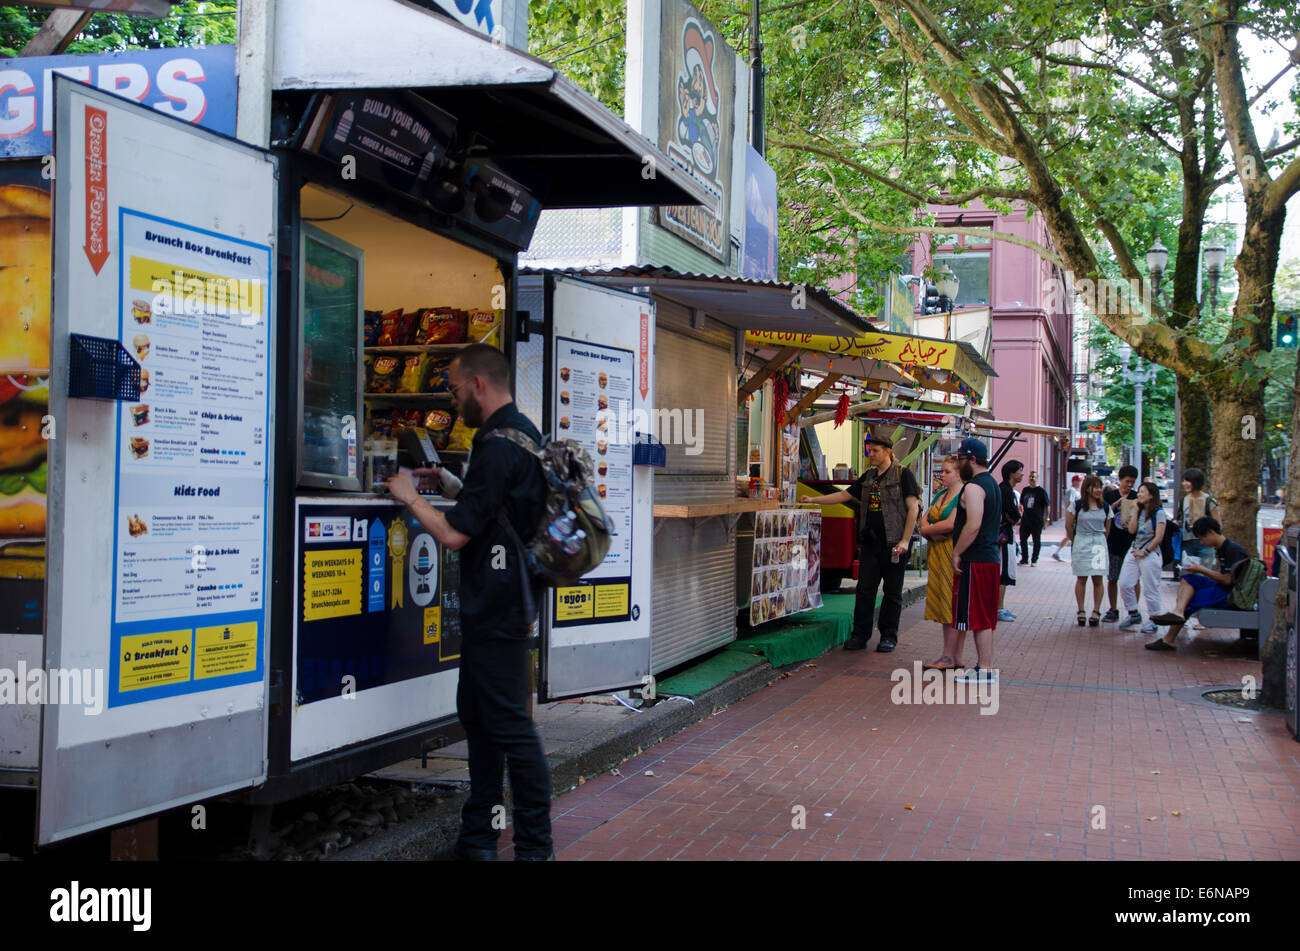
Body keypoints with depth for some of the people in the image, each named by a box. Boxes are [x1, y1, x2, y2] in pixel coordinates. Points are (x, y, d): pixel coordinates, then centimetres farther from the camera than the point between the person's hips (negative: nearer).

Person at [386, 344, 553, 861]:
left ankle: (535, 846, 4)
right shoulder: (521, 432, 14)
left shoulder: (500, 444, -20)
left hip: (497, 609, -11)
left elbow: (454, 533, -21)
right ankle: (477, 839, 25)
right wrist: (446, 481, 18)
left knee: (508, 723, -4)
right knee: (476, 714, 16)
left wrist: (410, 497, -6)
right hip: (498, 602, 11)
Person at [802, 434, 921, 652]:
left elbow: (913, 508, -8)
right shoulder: (868, 477, 16)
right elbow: (844, 495, 18)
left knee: (892, 592, 2)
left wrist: (905, 541, -15)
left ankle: (889, 636, 11)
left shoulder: (903, 475, -4)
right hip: (870, 543, 6)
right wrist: (813, 500, 10)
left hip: (894, 544, -6)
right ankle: (860, 635, 9)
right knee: (865, 589, 4)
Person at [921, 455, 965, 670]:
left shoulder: (963, 496, -9)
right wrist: (929, 531, -7)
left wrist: (927, 529, -4)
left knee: (952, 604, -7)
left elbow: (951, 524, -19)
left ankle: (949, 656, -5)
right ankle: (954, 656, 11)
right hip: (937, 552, 9)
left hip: (953, 553, -9)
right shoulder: (940, 495, 19)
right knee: (942, 604, 7)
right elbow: (924, 520, 15)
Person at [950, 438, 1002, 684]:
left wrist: (957, 553, -17)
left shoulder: (973, 487, -15)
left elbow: (973, 525, -24)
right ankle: (986, 665, 19)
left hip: (975, 560, -10)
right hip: (991, 557, 10)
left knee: (977, 618, -6)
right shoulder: (992, 484, 17)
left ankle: (985, 670, -4)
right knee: (985, 618, 14)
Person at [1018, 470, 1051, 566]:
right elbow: (1021, 504, 20)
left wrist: (1045, 519, -8)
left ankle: (1034, 560, 10)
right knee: (1023, 540, 5)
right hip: (1025, 520, 5)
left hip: (1037, 521, -5)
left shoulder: (1041, 491, -2)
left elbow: (1046, 506, -3)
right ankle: (1024, 559, 16)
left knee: (1036, 541, 2)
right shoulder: (1025, 490, 12)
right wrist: (1020, 517, 14)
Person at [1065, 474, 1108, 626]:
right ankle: (1081, 612, 8)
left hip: (1099, 544, 2)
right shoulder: (1077, 505, -3)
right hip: (1081, 544, -2)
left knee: (1098, 579, -1)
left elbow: (1107, 528, 14)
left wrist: (1101, 542, 12)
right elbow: (1069, 525, 3)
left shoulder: (1104, 507, 5)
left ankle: (1096, 612, 4)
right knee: (1081, 579, 2)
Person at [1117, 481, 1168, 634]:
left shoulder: (1159, 513, -6)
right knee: (1125, 584, -1)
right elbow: (1132, 530, 0)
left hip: (1150, 553, -6)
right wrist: (1136, 510, 0)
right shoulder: (1137, 511, 12)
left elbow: (1159, 537, -11)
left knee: (1150, 588, -2)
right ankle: (1133, 614, 14)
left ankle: (1152, 619, 8)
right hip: (1134, 551, 6)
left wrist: (1145, 552, -12)